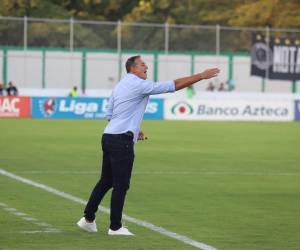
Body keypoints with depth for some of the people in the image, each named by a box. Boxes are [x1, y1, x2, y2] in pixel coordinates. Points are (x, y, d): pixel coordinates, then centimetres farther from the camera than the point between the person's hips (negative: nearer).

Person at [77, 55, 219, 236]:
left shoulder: (119, 86, 16)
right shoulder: (140, 85, -10)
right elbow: (174, 85, -12)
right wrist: (201, 76, -8)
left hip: (109, 137, 9)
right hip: (122, 140, -9)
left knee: (106, 181, 16)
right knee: (121, 185, -1)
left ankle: (88, 219, 17)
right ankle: (115, 227, 4)